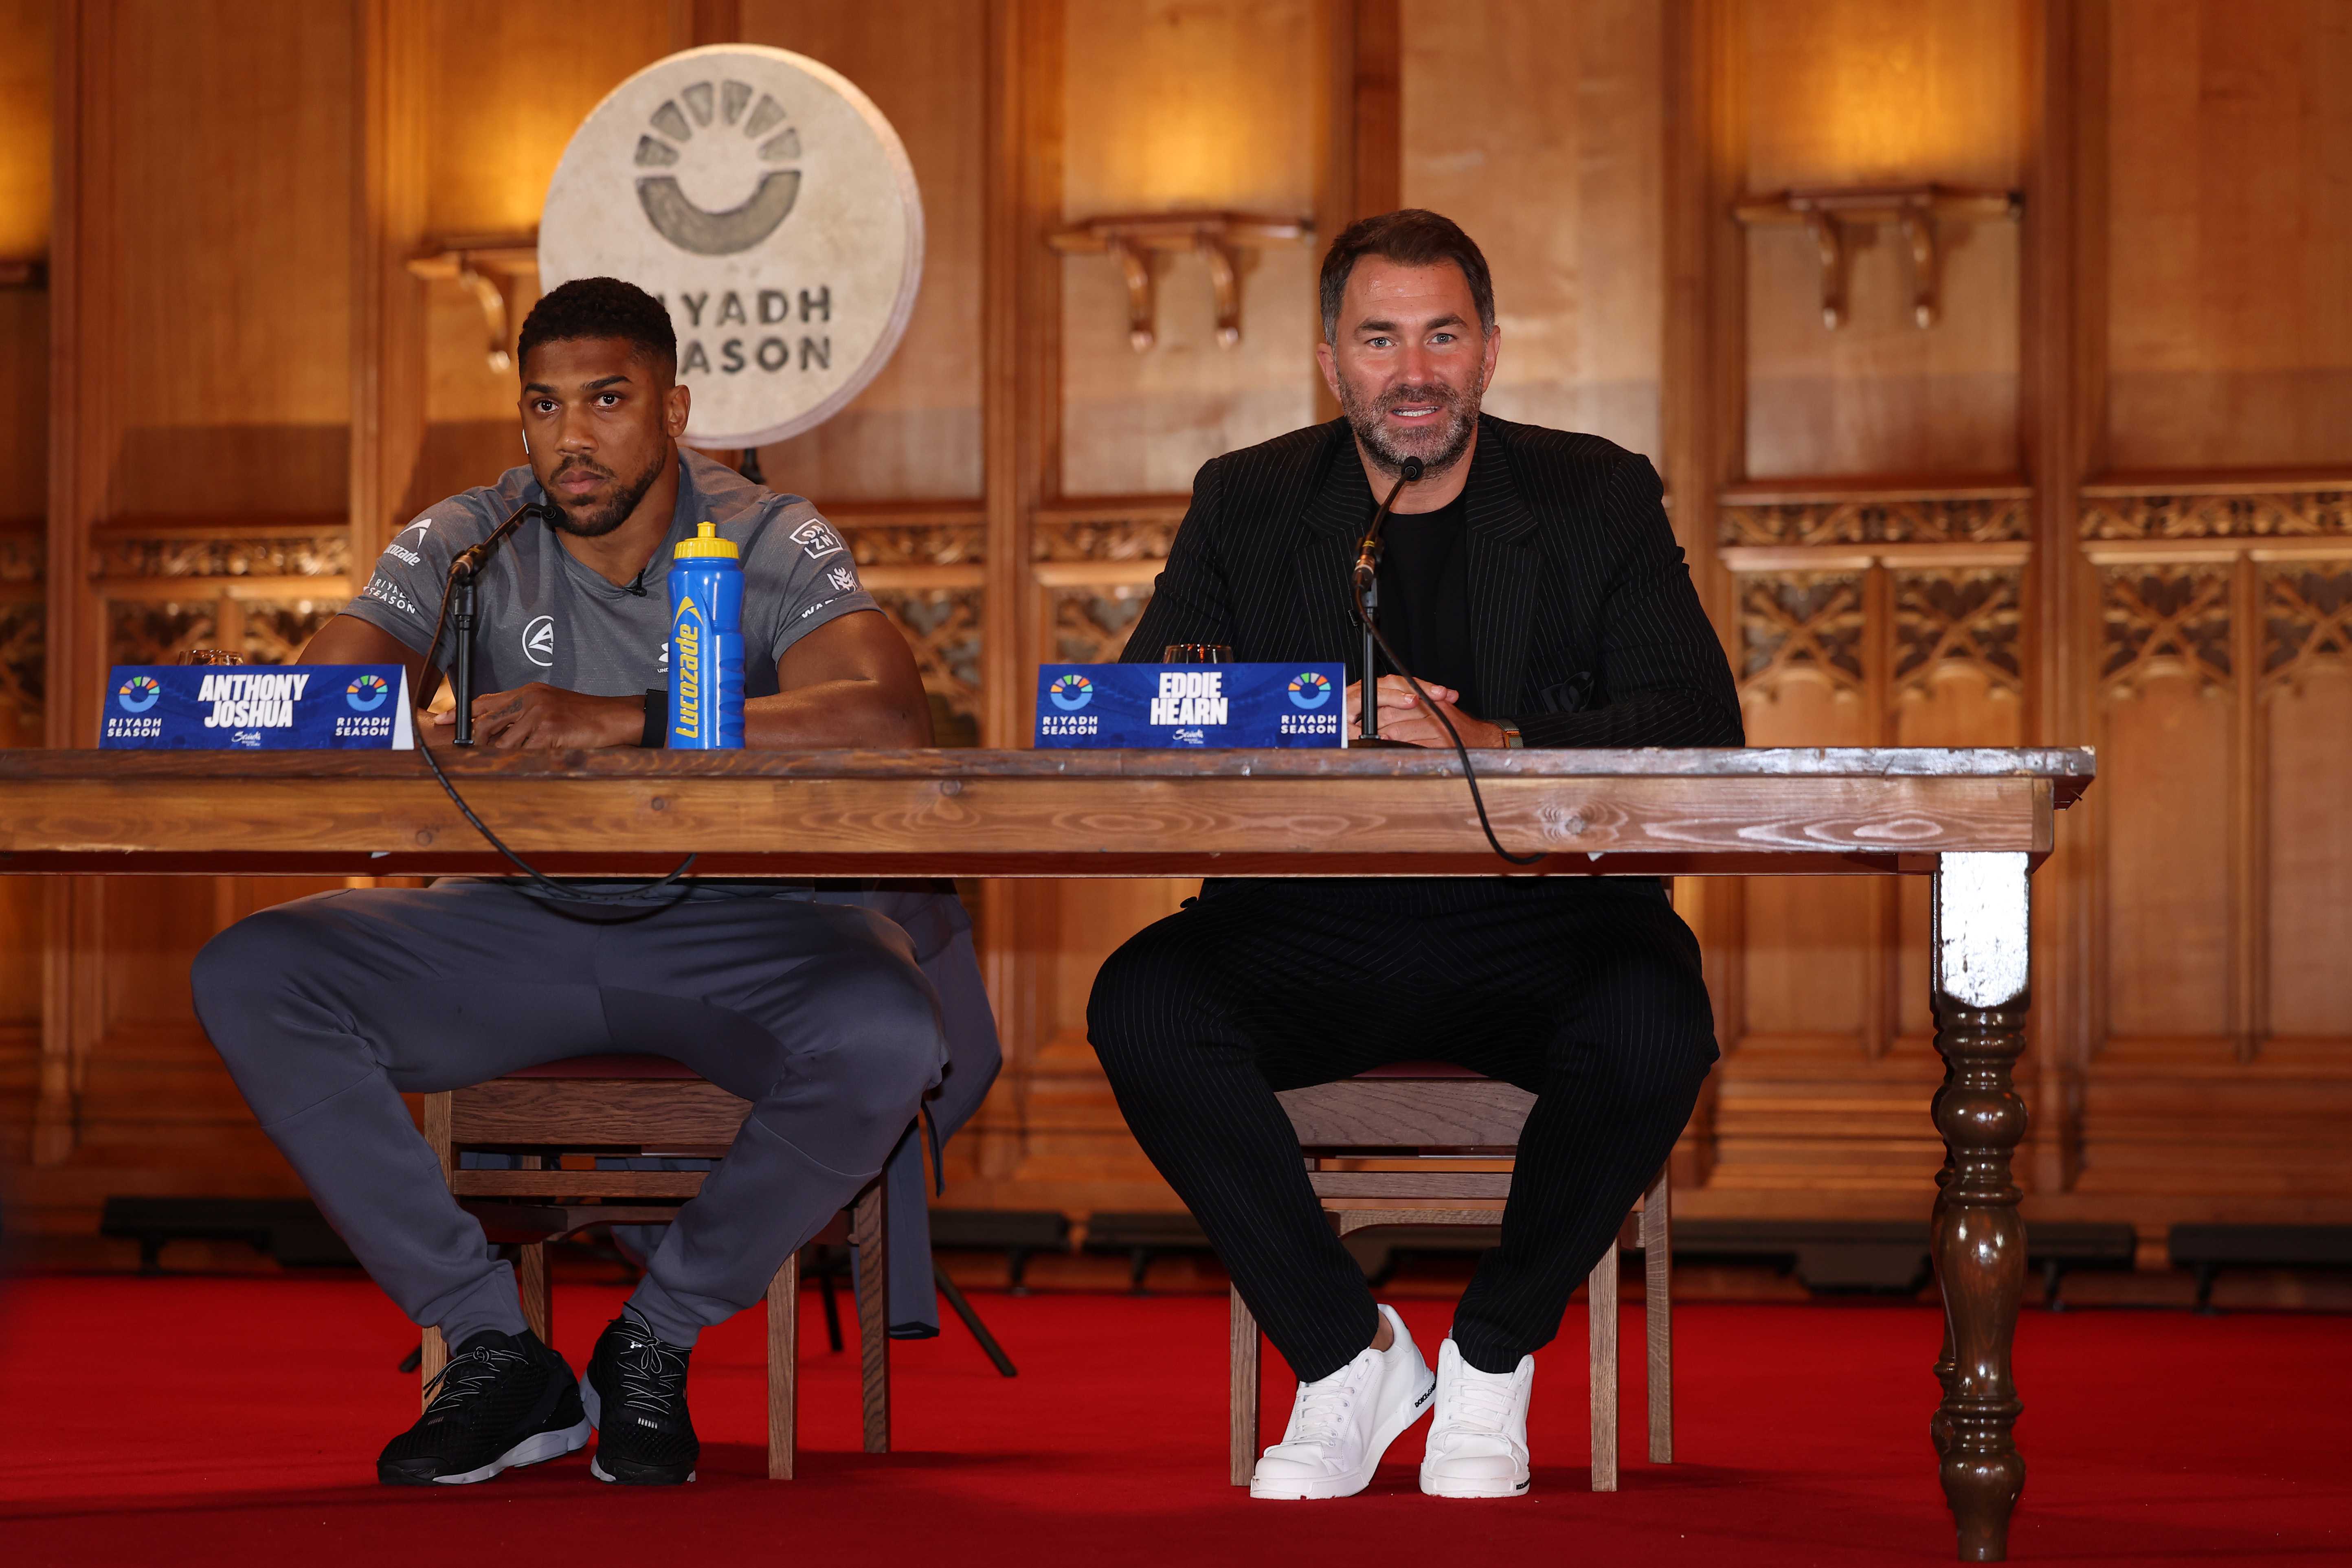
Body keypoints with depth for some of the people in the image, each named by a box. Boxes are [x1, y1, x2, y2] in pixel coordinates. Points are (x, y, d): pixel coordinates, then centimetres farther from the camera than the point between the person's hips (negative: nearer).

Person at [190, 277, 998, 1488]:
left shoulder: (769, 543, -7)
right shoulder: (466, 545, 1)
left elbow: (894, 722, -25)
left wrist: (628, 721, -36)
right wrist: (428, 744, -35)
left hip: (736, 931, -3)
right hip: (522, 924, 3)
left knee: (884, 1040, -36)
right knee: (248, 979, -19)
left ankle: (659, 1336, -9)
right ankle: (496, 1355, -12)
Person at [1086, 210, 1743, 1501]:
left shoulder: (1600, 500, 6)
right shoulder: (1247, 507, 10)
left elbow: (1698, 728, -7)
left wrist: (1491, 748, -24)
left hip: (1539, 922, -1)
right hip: (1305, 929, 1)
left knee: (1653, 1023, -33)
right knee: (1141, 1005, -28)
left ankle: (1492, 1357, -5)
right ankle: (1343, 1352, -8)